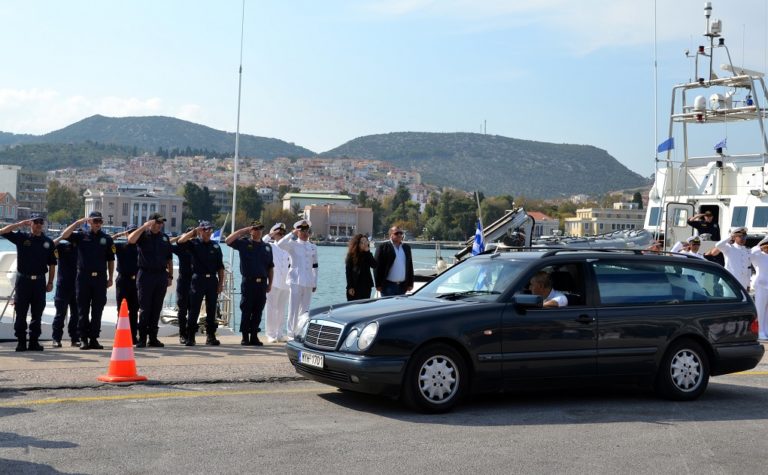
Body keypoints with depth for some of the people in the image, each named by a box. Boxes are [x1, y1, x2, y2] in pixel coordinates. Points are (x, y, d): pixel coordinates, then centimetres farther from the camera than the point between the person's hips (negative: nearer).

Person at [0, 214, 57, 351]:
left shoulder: (48, 242, 9)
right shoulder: (21, 237, 5)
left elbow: (52, 264, 10)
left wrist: (50, 282, 4)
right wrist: (20, 224, -8)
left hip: (39, 281, 2)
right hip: (23, 279, -2)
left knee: (37, 314, 4)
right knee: (21, 313, 0)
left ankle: (34, 341, 12)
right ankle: (21, 342, 6)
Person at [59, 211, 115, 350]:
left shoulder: (107, 239, 10)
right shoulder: (81, 235, 6)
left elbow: (110, 260, 12)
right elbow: (64, 235, -9)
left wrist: (110, 278, 7)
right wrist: (78, 222, -11)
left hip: (100, 278, 1)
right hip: (84, 276, -1)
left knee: (97, 311, 3)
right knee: (83, 310, 2)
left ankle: (94, 339, 10)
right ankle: (83, 339, 7)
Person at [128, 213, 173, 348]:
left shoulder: (164, 237, 13)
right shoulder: (143, 235, 0)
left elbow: (169, 259, 17)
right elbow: (131, 239, -23)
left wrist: (170, 276, 12)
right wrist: (144, 227, -20)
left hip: (161, 275, 4)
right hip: (146, 275, -4)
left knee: (156, 309, 7)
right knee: (144, 308, -1)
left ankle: (153, 338, 15)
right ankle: (142, 339, 4)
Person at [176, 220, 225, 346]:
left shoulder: (215, 246, 12)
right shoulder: (194, 243, 3)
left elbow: (220, 266, 12)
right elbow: (180, 241, -16)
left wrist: (221, 282, 6)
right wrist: (194, 231, -14)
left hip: (212, 280, 3)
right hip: (198, 279, -3)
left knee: (211, 310, 7)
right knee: (194, 310, -2)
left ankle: (210, 336, 15)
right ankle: (190, 337, 3)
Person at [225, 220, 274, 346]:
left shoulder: (267, 247, 14)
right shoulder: (244, 243, 3)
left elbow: (270, 267, 16)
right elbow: (228, 240, -13)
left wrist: (270, 283, 9)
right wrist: (243, 230, -9)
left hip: (262, 283, 4)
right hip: (248, 282, -4)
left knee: (258, 312, 5)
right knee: (246, 311, 0)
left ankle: (254, 336, 12)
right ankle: (245, 337, 6)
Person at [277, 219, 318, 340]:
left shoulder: (313, 247, 14)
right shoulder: (293, 245, 0)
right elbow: (280, 244, -22)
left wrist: (315, 283, 13)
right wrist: (292, 234, -20)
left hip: (308, 282, 5)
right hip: (296, 280, -5)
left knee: (305, 309, 9)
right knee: (293, 308, -5)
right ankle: (291, 333, 1)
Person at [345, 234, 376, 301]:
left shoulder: (367, 254, 7)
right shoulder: (351, 256, -3)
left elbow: (374, 265, -10)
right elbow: (348, 272, -5)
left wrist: (368, 252, -13)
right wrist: (350, 287, -12)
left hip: (366, 286, 4)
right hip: (354, 287, -4)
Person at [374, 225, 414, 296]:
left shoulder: (406, 247, 14)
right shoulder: (383, 247, -3)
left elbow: (410, 266, 14)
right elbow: (378, 266, -7)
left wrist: (410, 283, 10)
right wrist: (378, 285, -11)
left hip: (402, 286, 5)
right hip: (388, 285, -5)